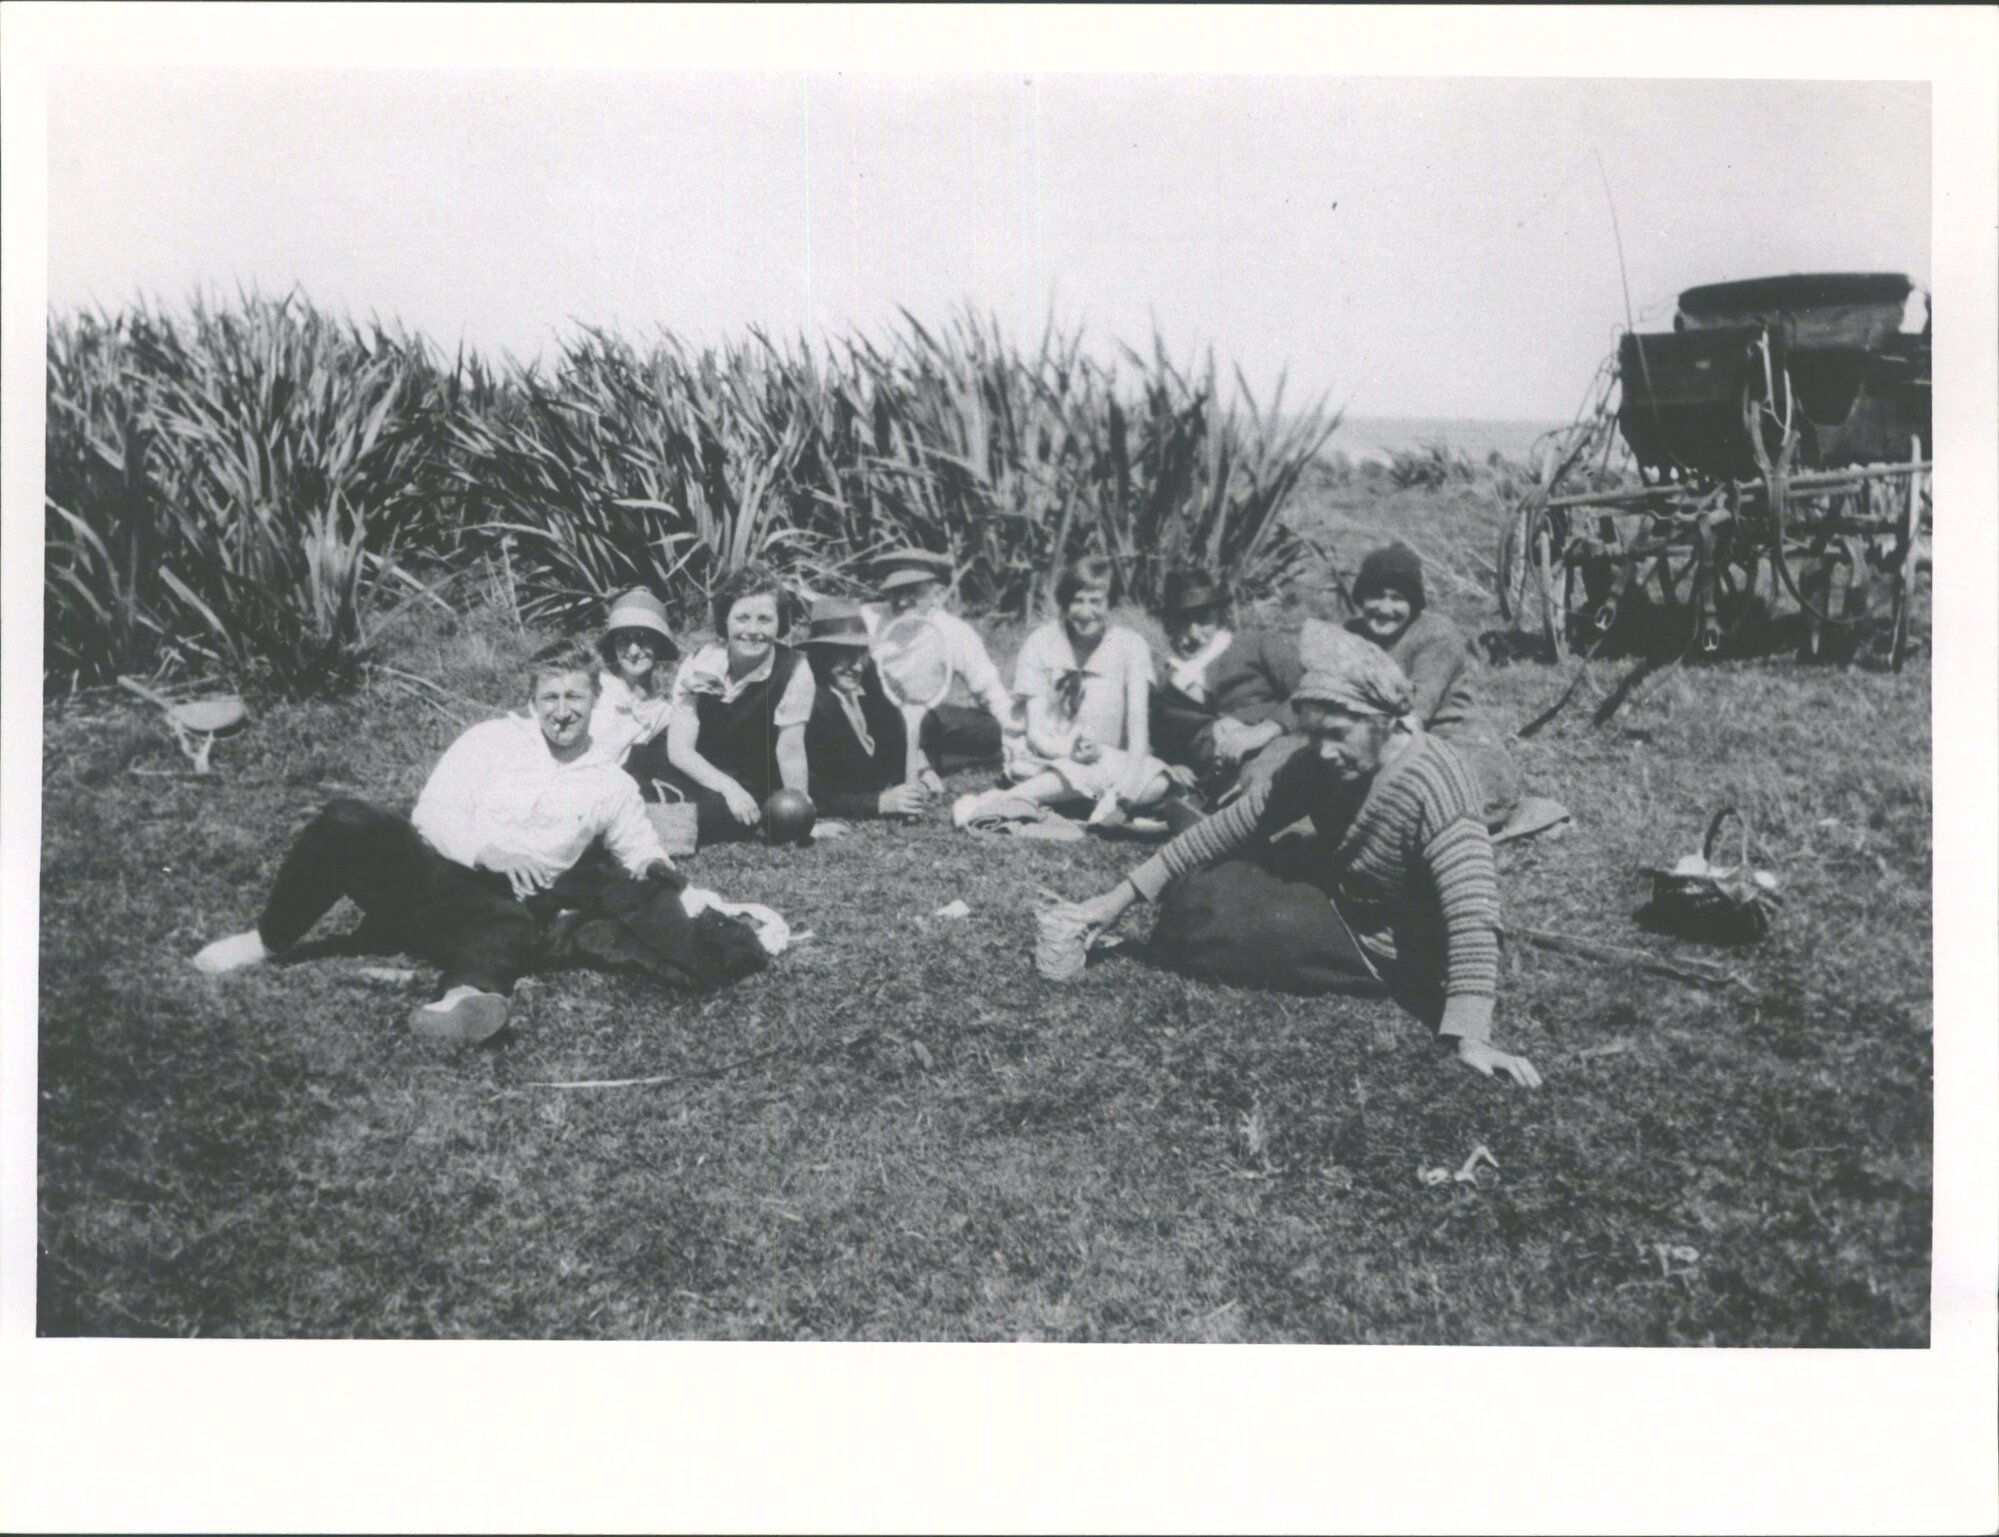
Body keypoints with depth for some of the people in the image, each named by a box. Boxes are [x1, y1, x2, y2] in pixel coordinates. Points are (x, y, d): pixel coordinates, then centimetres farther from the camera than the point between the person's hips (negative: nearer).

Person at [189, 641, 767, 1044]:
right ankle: (268, 940, -10)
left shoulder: (611, 785, 14)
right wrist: (488, 852, -15)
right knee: (348, 822, -28)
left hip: (509, 902, -1)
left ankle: (469, 995, -74)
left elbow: (643, 854, 17)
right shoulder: (492, 740, 9)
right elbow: (431, 813, 3)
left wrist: (656, 872, -9)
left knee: (512, 928, -40)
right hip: (433, 872, 1)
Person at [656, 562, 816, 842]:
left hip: (752, 791, -2)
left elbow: (790, 752, -13)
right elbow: (679, 749, -9)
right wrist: (728, 787, -23)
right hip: (695, 776, 2)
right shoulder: (699, 664, -6)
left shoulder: (793, 670, -13)